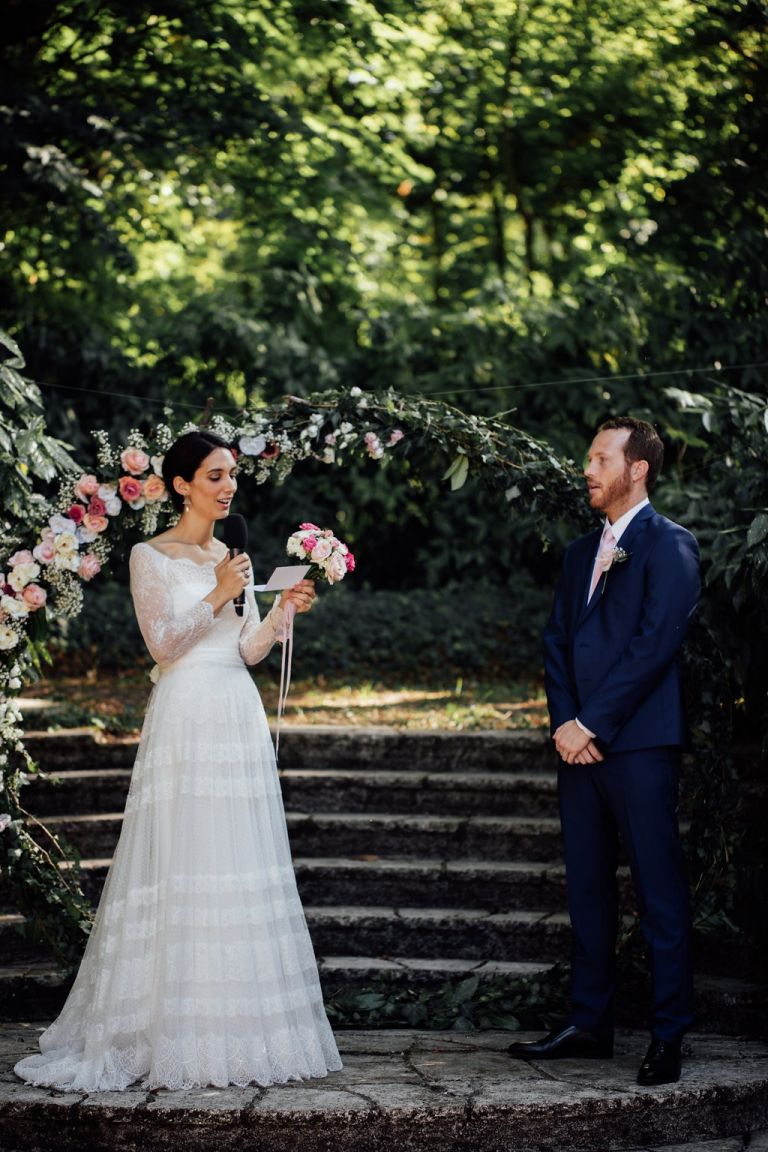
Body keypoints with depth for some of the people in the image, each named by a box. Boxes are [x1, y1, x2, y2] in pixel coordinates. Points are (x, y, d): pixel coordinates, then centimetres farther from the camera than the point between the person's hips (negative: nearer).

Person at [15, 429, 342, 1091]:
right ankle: (177, 1033, -3)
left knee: (242, 870, 4)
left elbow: (248, 649, 13)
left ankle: (240, 1027, 10)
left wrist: (285, 611, -2)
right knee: (182, 870, -8)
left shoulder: (232, 557, 17)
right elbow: (163, 642, -8)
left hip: (240, 720, 6)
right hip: (186, 719, -6)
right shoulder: (151, 557, 0)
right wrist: (217, 596, -15)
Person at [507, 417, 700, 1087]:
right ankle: (590, 1024, 19)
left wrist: (590, 723, -14)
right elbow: (558, 642, 15)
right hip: (581, 744, 8)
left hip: (640, 743, -8)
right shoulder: (582, 553, 20)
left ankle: (669, 1036, 2)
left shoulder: (669, 545, -4)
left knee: (659, 892, -3)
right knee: (587, 887, 11)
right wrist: (564, 723, -1)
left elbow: (656, 643, -13)